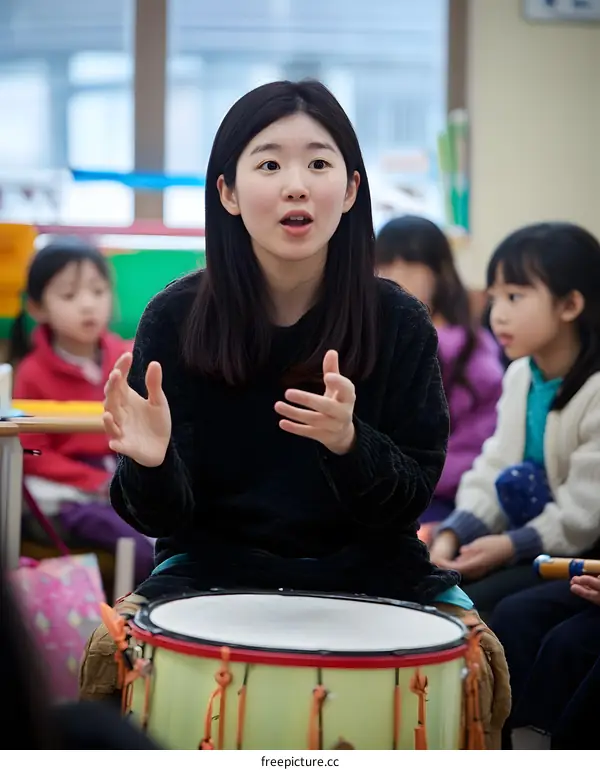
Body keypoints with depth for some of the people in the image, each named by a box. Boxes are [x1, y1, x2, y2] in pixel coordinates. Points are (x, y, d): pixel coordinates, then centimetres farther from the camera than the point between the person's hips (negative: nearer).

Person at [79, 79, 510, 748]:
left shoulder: (398, 323, -8)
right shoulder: (176, 319, -8)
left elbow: (412, 499, -6)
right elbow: (165, 517, -6)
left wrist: (350, 443, -28)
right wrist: (151, 463, -31)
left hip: (367, 568, 0)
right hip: (216, 563, 0)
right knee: (108, 659, -25)